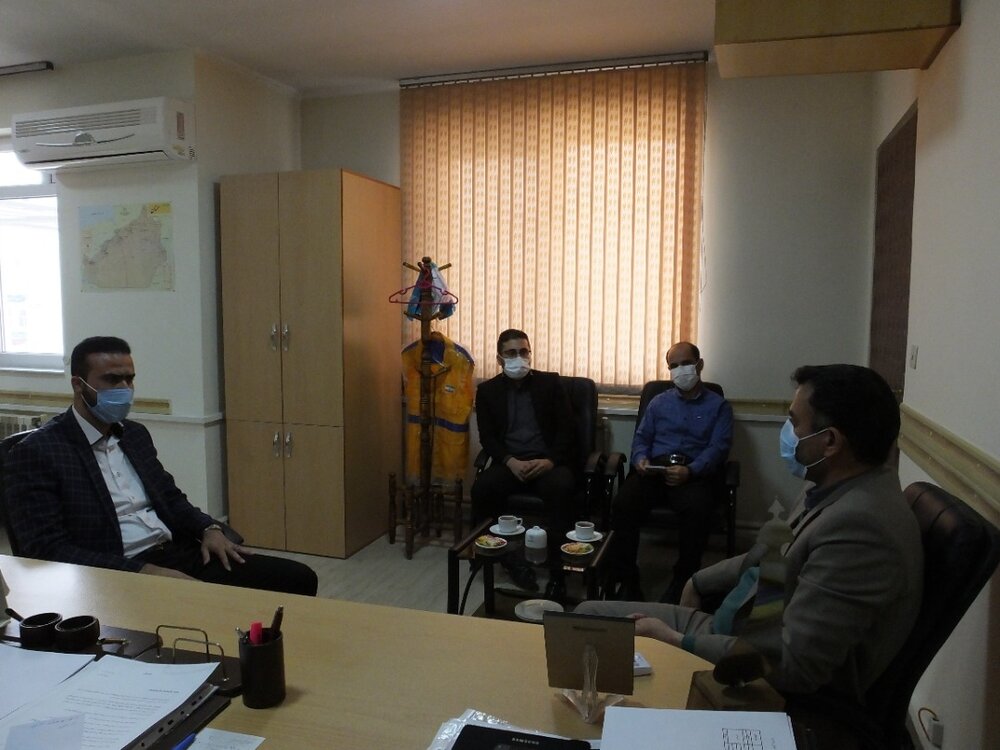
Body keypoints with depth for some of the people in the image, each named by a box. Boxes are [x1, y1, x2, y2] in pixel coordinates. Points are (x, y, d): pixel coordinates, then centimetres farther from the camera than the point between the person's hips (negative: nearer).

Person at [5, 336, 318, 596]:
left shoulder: (135, 434, 16)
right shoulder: (35, 452, -5)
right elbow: (48, 550, -12)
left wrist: (210, 529, 0)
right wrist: (144, 571, -21)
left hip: (177, 554, 7)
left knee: (297, 578, -7)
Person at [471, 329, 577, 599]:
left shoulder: (550, 382, 9)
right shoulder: (487, 390, 11)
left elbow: (567, 429, 3)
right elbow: (487, 437, 4)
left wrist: (550, 460, -15)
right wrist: (511, 461, -16)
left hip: (548, 462, -1)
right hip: (509, 463, 1)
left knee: (560, 488, -34)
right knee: (482, 488, -30)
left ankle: (557, 571, -23)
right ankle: (510, 557, -10)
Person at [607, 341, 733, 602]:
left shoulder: (718, 405, 15)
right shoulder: (659, 402, 25)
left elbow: (718, 447, 1)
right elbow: (641, 438, 20)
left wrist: (690, 471, -18)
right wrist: (640, 459, -5)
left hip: (694, 472, -2)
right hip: (654, 469, 3)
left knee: (698, 510, -36)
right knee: (623, 504, -29)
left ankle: (682, 581, -16)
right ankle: (626, 579, -17)